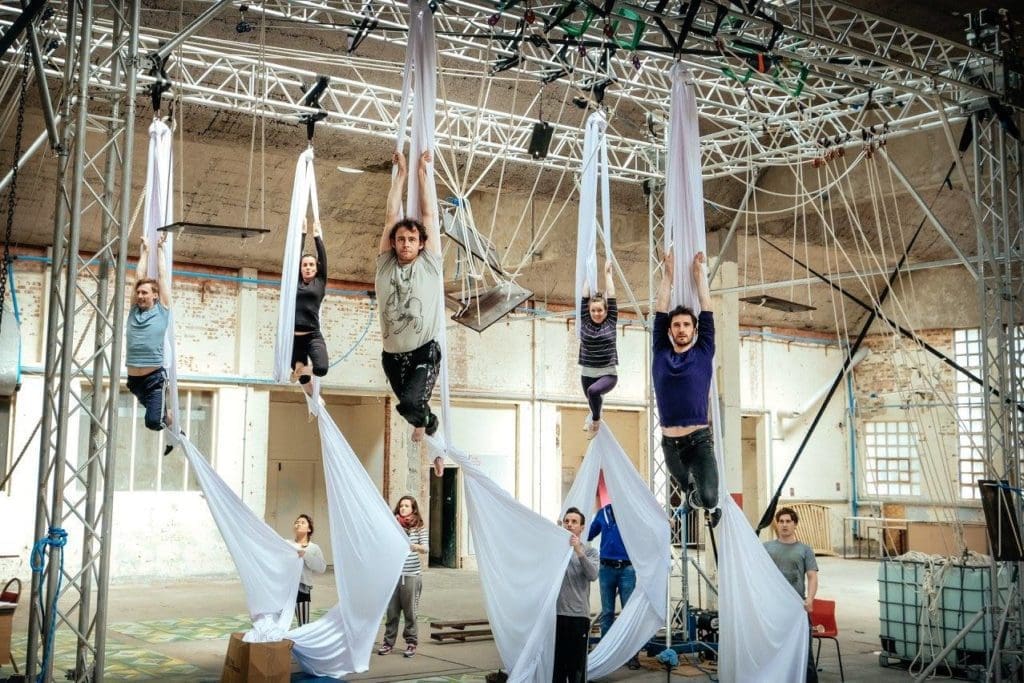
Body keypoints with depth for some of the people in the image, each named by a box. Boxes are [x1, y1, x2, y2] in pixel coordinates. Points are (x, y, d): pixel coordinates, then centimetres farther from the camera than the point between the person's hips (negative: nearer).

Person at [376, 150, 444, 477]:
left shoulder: (429, 265, -2)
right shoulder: (385, 265, 3)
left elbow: (429, 214, 1)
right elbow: (391, 216, 3)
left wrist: (423, 170, 7)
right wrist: (400, 172, 9)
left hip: (424, 353, -4)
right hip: (392, 356, 4)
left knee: (410, 404, -25)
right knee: (414, 408, 16)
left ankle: (424, 426, 10)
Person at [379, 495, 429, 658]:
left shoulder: (419, 527, 3)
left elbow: (426, 548, -6)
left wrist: (414, 546, -26)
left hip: (412, 574, -2)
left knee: (410, 611, 1)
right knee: (392, 610, 4)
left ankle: (411, 643, 12)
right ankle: (388, 642, 15)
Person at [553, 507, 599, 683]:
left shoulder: (589, 551, 5)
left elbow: (593, 574, -12)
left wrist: (579, 552, -26)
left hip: (579, 615, -1)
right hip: (555, 613, 1)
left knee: (576, 664, 3)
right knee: (556, 662, 7)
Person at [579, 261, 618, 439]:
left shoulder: (610, 323, -3)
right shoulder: (585, 322, 1)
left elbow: (611, 296, -3)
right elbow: (584, 297, 1)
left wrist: (607, 273, 1)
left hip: (608, 374, -3)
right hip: (587, 374, 4)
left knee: (593, 391, -33)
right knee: (593, 402, 19)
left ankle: (596, 420, -8)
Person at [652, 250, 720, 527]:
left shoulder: (703, 354, 0)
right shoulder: (660, 355, 3)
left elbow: (707, 312, 2)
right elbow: (660, 312, 5)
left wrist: (698, 273, 7)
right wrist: (668, 274, 10)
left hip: (700, 440, -3)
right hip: (670, 443, 3)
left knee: (707, 496, -16)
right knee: (687, 489, 21)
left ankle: (711, 505, 19)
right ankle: (695, 494, 56)